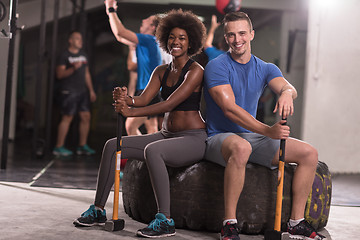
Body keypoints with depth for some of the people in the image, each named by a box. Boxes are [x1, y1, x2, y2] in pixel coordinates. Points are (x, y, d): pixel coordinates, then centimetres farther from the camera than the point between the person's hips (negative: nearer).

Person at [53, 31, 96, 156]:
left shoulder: (83, 55, 17)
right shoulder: (65, 55, -4)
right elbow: (59, 74, -11)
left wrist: (91, 90, 15)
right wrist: (73, 68, -24)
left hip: (82, 91, 7)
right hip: (69, 91, -7)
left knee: (86, 116, 4)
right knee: (67, 117, -8)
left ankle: (82, 146, 13)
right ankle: (59, 147, -2)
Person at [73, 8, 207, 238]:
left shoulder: (195, 71, -11)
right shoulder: (161, 71, 11)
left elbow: (170, 104, -22)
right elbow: (143, 99, -2)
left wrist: (131, 112, -29)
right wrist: (125, 99, -25)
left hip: (193, 140, -8)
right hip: (166, 135, 8)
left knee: (152, 151, -37)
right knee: (112, 145, -5)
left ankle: (165, 220, -33)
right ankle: (99, 209, 3)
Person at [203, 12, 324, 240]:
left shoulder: (265, 68, 9)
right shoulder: (216, 67, -9)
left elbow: (288, 86, -12)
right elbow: (229, 109, -20)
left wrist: (287, 93, -40)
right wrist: (268, 130, -31)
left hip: (252, 137, 6)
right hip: (219, 137, -6)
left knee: (310, 153, -6)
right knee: (241, 147, -42)